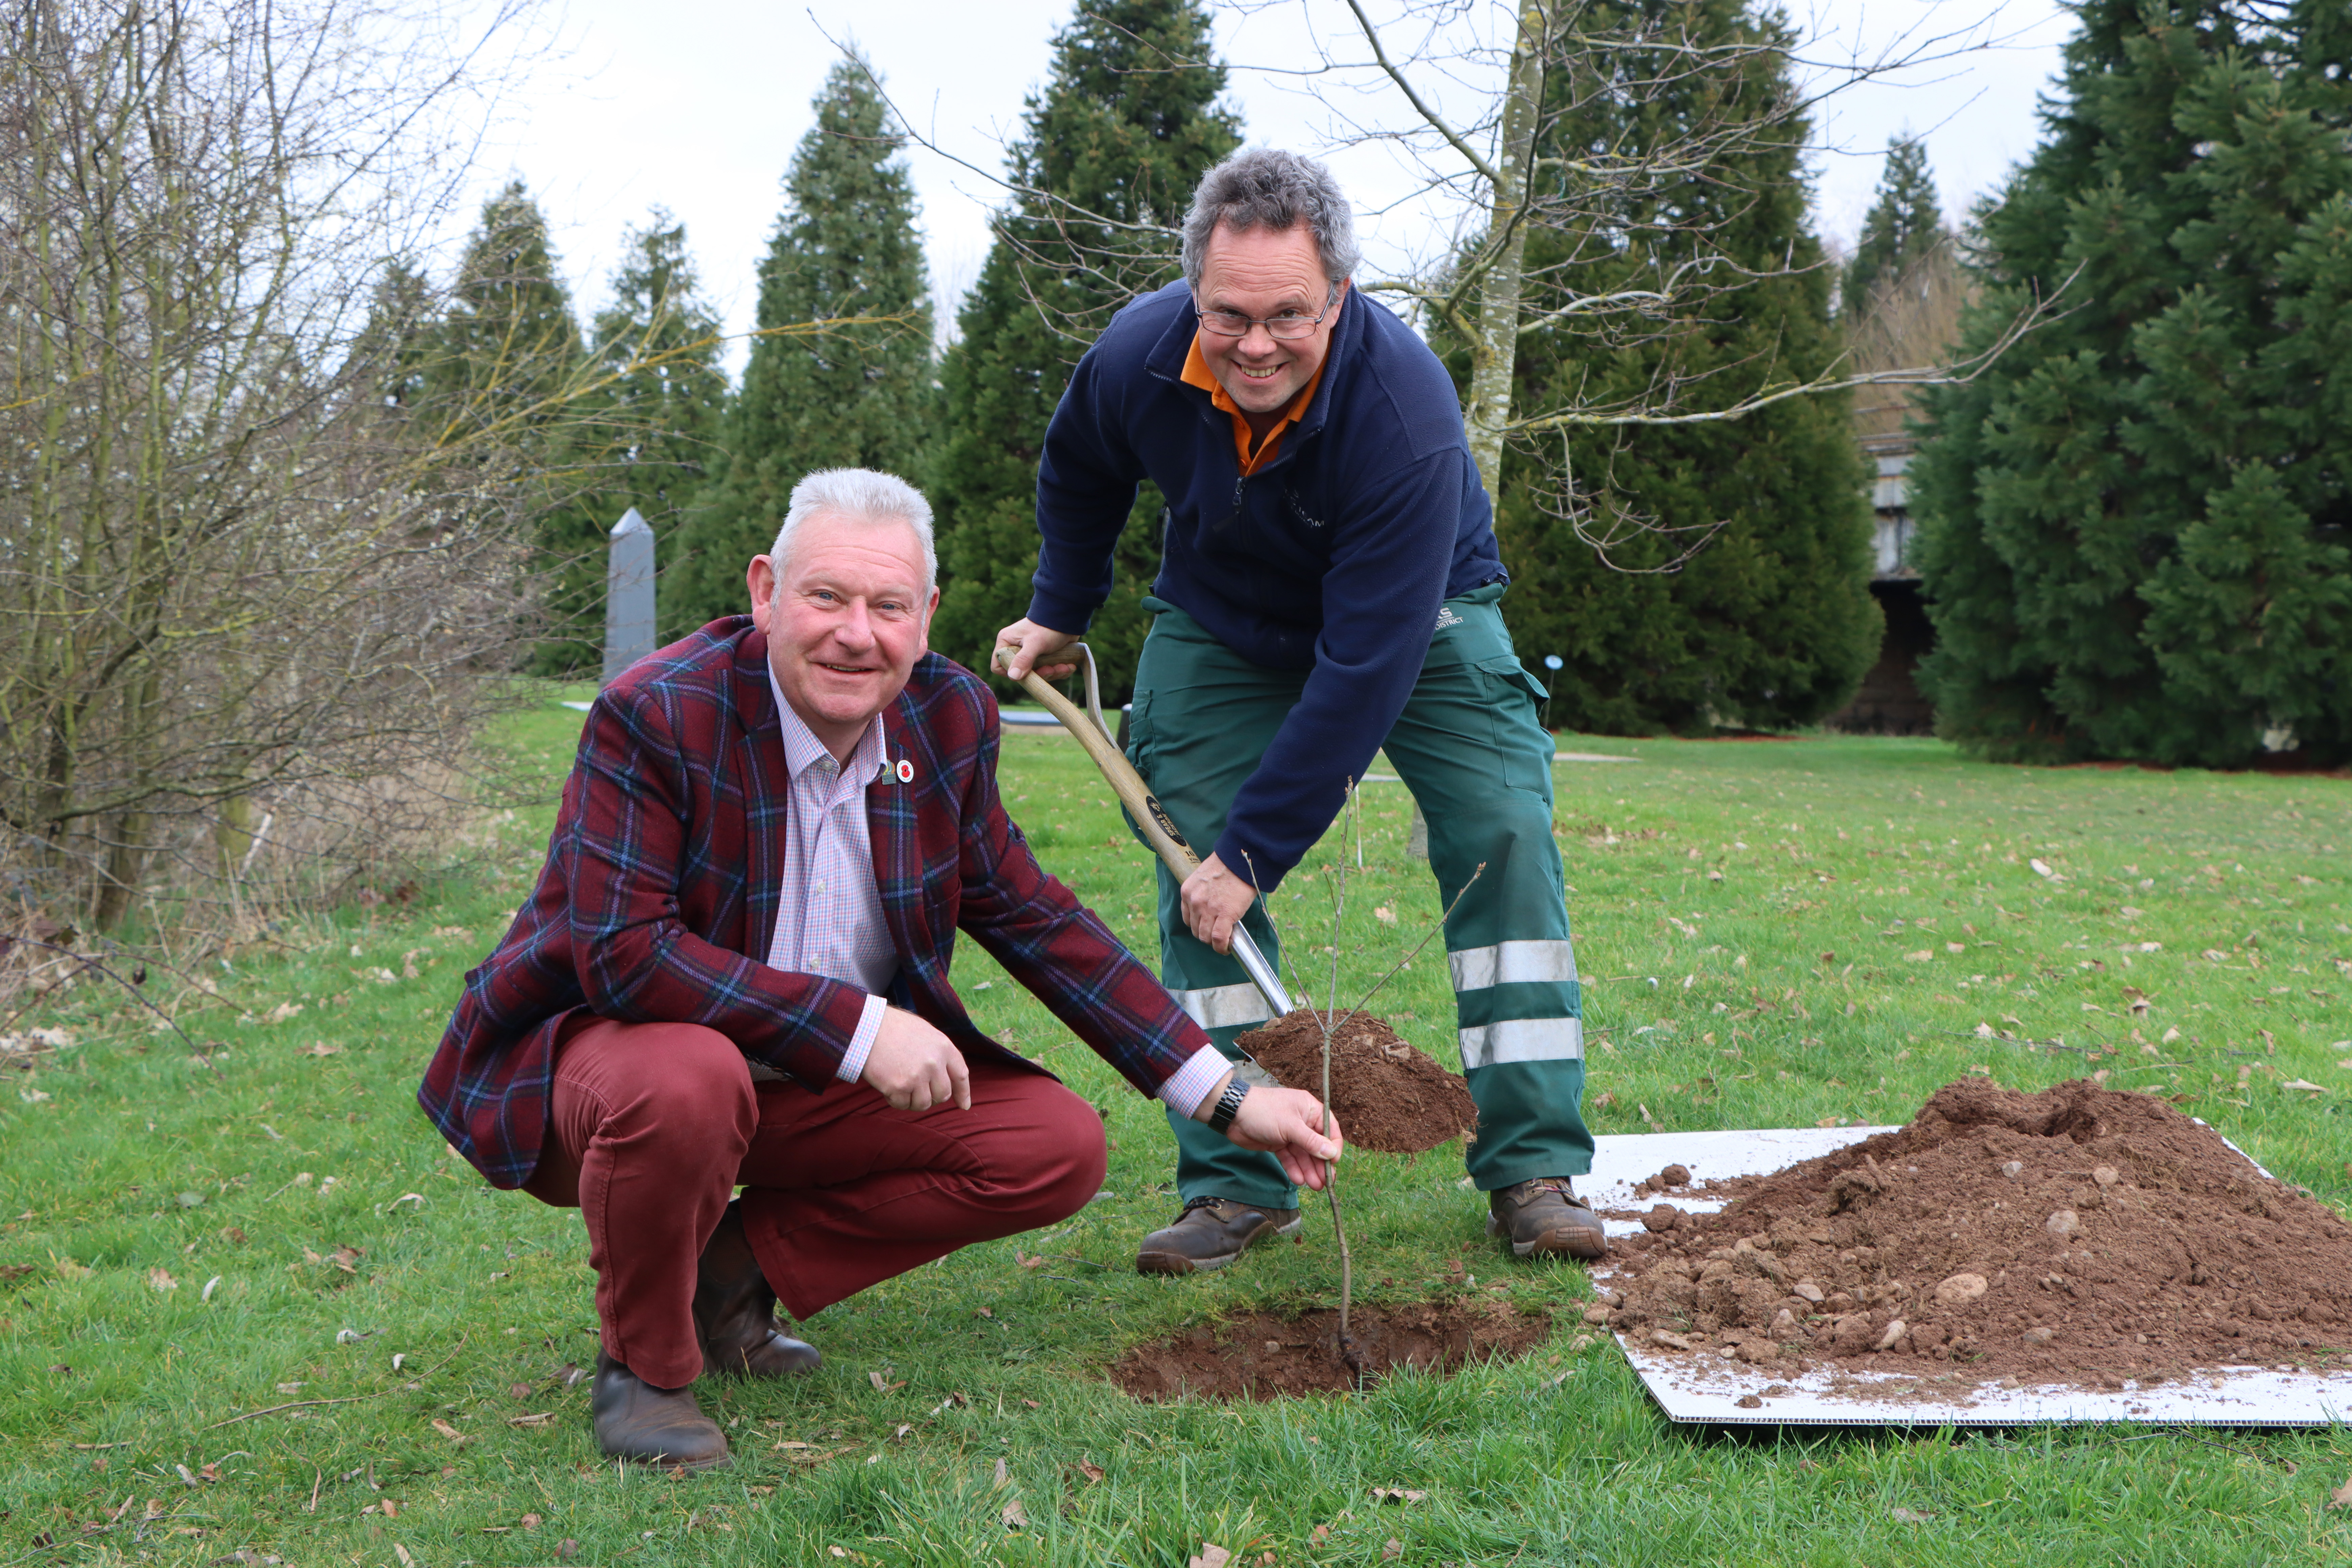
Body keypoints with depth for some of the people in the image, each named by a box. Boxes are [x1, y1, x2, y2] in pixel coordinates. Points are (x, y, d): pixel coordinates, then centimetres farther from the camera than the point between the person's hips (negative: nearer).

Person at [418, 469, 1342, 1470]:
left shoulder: (948, 717, -4)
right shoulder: (655, 714, -22)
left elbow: (1029, 916, 4)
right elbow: (623, 953, -28)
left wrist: (1224, 1100, 0)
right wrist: (856, 1028, -31)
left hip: (807, 1086, 6)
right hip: (611, 1044, -6)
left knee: (1061, 1148, -7)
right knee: (683, 1083, -40)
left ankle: (737, 1267, 4)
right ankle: (643, 1366, -9)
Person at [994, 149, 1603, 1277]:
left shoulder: (1405, 408, -39)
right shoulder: (1139, 356, -26)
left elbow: (1365, 665, -38)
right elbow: (1079, 475, 2)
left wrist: (1255, 848, -37)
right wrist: (1059, 612, 8)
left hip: (1418, 618, -3)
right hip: (1221, 625, 3)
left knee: (1504, 837, -18)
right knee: (1192, 861, -10)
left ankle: (1534, 1172, -12)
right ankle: (1236, 1186, -1)